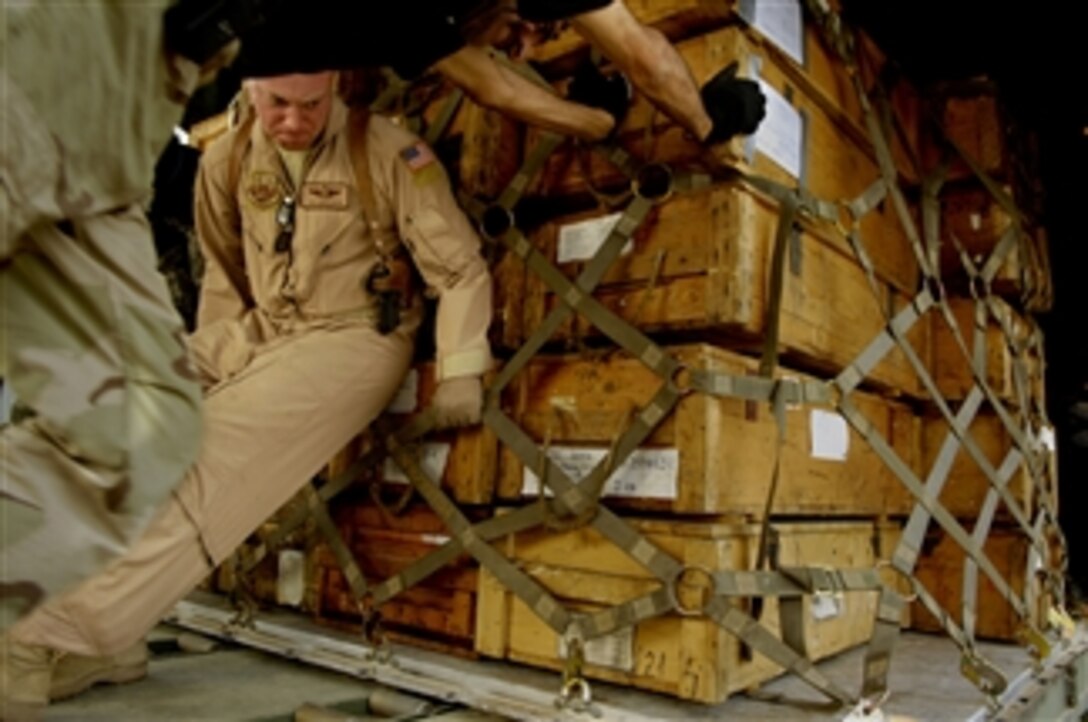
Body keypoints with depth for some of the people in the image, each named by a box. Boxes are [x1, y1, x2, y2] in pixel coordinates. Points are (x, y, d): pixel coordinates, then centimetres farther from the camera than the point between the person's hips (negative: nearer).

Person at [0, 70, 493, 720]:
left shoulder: (387, 152, -11)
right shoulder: (226, 161, 4)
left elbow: (461, 266, -9)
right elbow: (223, 269, 16)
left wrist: (461, 370, -15)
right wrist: (214, 352, 6)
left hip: (355, 339, -6)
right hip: (260, 338, 6)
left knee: (229, 444, -29)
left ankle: (88, 629, -24)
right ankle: (107, 635, -12)